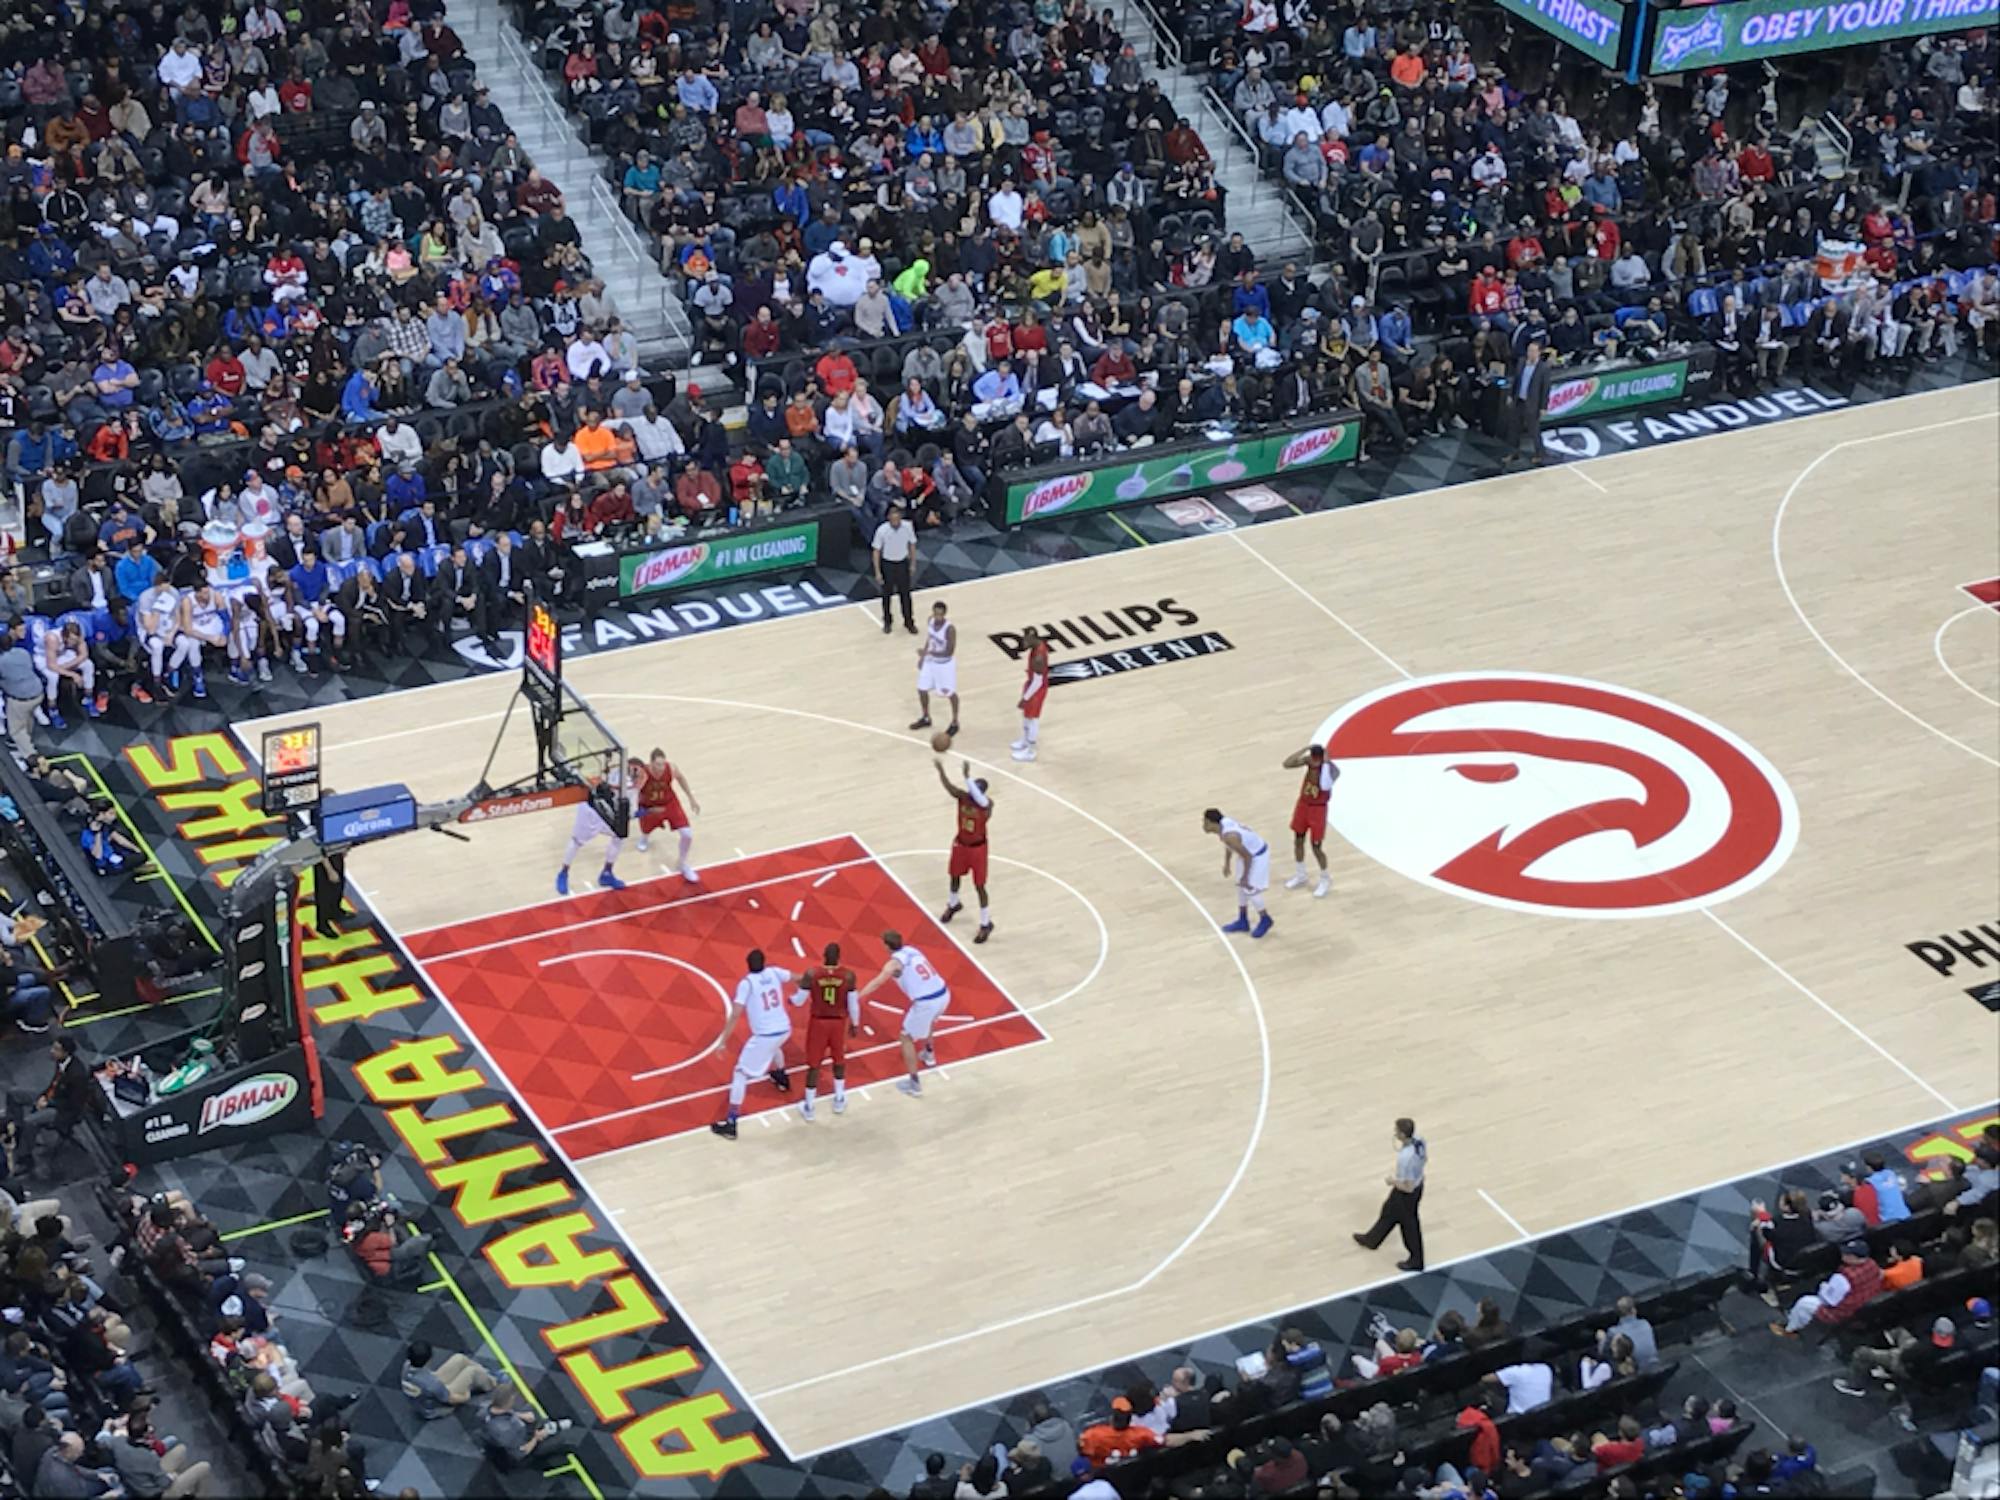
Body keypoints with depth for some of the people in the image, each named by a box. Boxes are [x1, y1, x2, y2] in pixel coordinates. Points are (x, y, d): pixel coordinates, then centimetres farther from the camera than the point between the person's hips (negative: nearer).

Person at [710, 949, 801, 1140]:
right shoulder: (774, 972, 4)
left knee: (740, 1074, 3)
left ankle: (730, 1124, -2)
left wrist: (723, 1041, -11)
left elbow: (735, 1014, -15)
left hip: (764, 1035, -6)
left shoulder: (746, 983, -9)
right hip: (784, 1029, 6)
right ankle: (782, 1079, 67)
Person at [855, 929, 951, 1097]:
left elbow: (876, 983, -17)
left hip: (926, 1002, -7)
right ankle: (929, 1054, 60)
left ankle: (914, 1084, 9)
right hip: (943, 994, 7)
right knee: (927, 1020, 40)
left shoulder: (894, 963, -4)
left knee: (906, 1038, 11)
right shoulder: (912, 949, 16)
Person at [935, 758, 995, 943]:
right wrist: (940, 770, -58)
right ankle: (953, 905, 55)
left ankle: (986, 924, 21)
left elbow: (979, 798, -53)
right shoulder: (962, 796, -19)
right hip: (960, 844, 5)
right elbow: (948, 786, -38)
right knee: (955, 876, 25)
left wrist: (966, 775, -64)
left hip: (978, 848, -5)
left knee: (979, 886, 5)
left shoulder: (987, 803, -29)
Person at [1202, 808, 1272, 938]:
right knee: (1241, 887, 17)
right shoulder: (1223, 823, -10)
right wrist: (1227, 864, 19)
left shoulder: (1229, 836, -36)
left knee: (1250, 890, -1)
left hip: (1258, 855, -9)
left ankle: (1265, 920, 22)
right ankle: (1243, 921, 31)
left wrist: (1245, 877, -16)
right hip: (1249, 851, 9)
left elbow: (1247, 856, -27)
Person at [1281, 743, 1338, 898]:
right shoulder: (1309, 760, -11)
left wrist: (1325, 763, -38)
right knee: (1298, 841, 16)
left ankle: (1325, 879, 27)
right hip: (1303, 804, 5)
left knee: (1316, 848, 2)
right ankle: (1300, 875, 37)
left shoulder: (1333, 769, -25)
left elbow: (1325, 786, -43)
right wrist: (1304, 749, -24)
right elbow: (1287, 764, -19)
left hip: (1318, 809, -5)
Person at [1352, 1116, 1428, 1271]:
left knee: (1410, 1226, 16)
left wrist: (1392, 1182, -14)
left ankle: (1415, 1261, 38)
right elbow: (1425, 1159, 4)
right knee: (1389, 1211, 30)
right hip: (1417, 1182, 9)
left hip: (1407, 1193, -9)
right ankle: (1371, 1240, 53)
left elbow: (1408, 1187, -31)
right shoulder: (1419, 1140, -17)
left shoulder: (1406, 1158, -41)